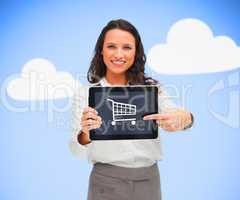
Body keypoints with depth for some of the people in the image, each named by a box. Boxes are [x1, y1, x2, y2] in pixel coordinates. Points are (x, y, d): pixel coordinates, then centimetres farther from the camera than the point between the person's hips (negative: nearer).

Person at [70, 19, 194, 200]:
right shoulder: (85, 93, -2)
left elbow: (176, 116, -13)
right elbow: (76, 149, -9)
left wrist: (183, 118, -37)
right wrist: (86, 134, -32)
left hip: (148, 181, 2)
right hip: (107, 183, -2)